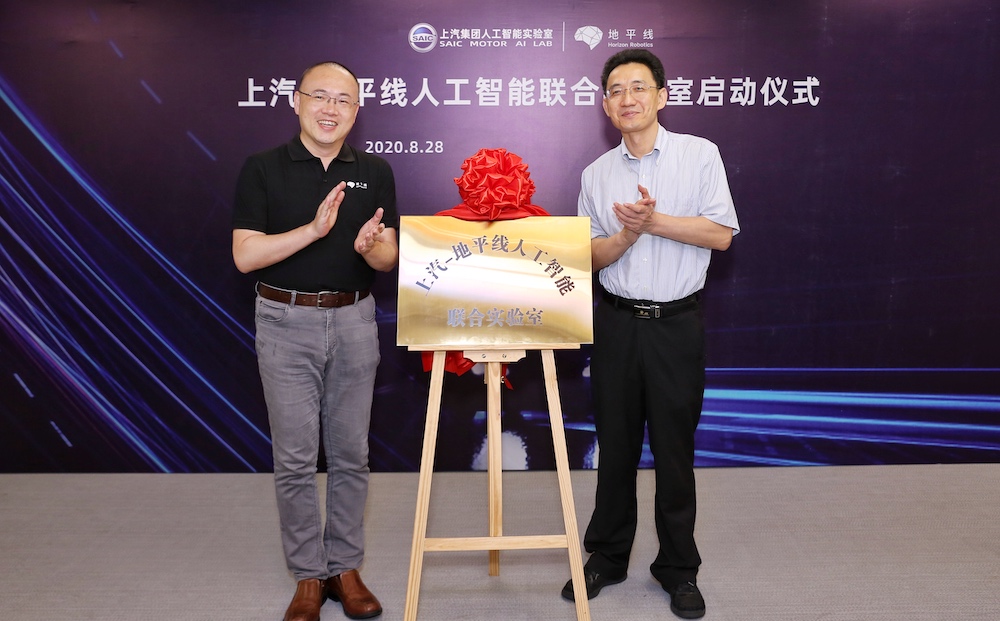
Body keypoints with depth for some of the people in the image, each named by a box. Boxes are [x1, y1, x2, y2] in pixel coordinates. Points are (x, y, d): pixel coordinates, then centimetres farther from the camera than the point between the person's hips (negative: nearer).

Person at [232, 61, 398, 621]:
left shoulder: (375, 172, 5)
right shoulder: (263, 169, -2)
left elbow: (390, 258, 4)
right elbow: (245, 255, -10)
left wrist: (370, 246, -20)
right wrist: (313, 229, -23)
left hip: (355, 321, 2)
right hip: (286, 322, -2)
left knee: (350, 454, 8)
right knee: (295, 458, 2)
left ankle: (346, 567, 22)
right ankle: (309, 576, 16)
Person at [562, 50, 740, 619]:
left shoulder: (700, 154, 0)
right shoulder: (597, 174, 8)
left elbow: (721, 234, -7)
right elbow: (589, 256, 6)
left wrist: (654, 220, -16)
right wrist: (625, 235, -14)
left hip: (677, 322, -2)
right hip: (616, 321, 3)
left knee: (674, 448, 5)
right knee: (615, 444, 10)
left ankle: (679, 567, 21)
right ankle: (607, 556, 25)